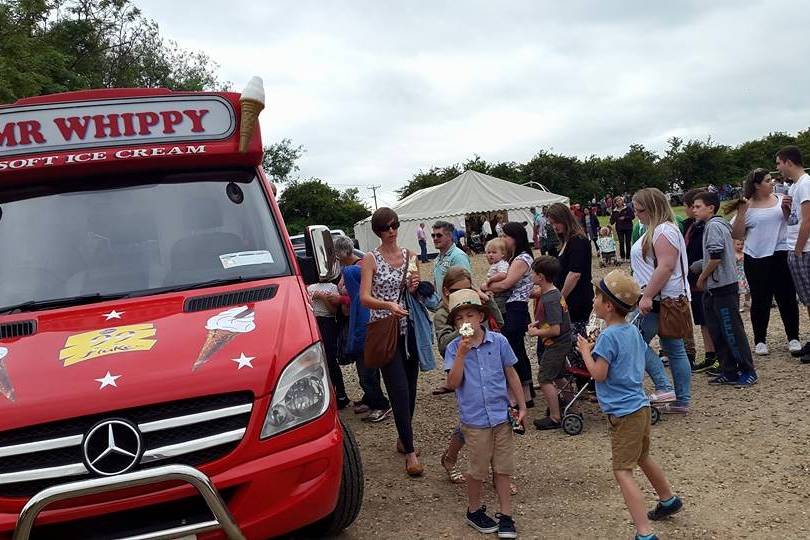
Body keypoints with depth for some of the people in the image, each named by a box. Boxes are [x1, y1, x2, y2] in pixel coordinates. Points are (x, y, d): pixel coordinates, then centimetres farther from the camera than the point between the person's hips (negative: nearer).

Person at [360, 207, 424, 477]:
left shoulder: (409, 254, 8)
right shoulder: (371, 259, -4)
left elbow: (417, 293, 14)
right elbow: (365, 298, -13)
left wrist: (414, 287, -10)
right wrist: (389, 305, -31)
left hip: (409, 327, 5)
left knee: (410, 386, 11)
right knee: (399, 389, -8)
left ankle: (403, 437, 31)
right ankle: (410, 453, -2)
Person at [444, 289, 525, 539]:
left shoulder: (498, 341, -4)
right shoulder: (454, 348, -7)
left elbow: (511, 374, 5)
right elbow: (453, 383, -15)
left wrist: (522, 406, 7)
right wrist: (461, 354, -25)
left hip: (501, 415, 2)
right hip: (474, 419, -1)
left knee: (503, 468, 10)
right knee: (478, 470, 11)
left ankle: (505, 514, 24)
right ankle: (474, 510, 33)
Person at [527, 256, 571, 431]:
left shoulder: (550, 300, -26)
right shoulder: (553, 292, 5)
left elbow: (555, 330, -28)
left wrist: (536, 332, -15)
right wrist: (537, 324, 5)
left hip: (556, 344, -10)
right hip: (562, 343, 10)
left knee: (545, 378, -5)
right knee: (557, 377, 23)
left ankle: (554, 418, 2)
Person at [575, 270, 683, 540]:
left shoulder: (608, 337, -20)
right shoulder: (633, 331, 7)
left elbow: (599, 374, -19)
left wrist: (585, 351, -5)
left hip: (623, 413, -10)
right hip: (639, 404, 10)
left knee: (623, 471, -8)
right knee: (642, 458, 28)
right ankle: (669, 500, 48)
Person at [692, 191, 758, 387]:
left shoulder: (714, 226, -14)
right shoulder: (720, 224, 18)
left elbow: (716, 257, -22)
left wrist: (702, 277, -11)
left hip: (723, 288, -10)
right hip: (714, 288, 10)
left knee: (732, 331, -4)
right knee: (717, 333, 12)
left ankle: (748, 372, 5)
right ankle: (729, 372, 17)